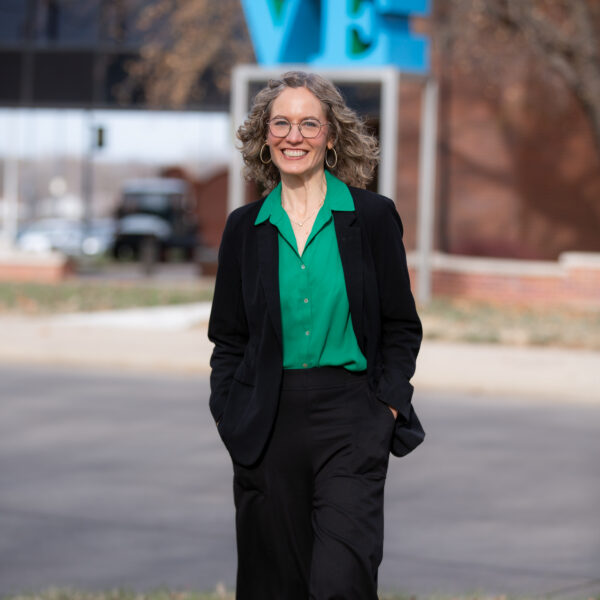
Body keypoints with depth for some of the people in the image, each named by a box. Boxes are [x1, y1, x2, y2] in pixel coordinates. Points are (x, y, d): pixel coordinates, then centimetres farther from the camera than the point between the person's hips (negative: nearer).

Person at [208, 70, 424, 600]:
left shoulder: (373, 216, 3)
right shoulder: (245, 227, 8)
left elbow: (402, 327, 6)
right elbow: (229, 339, 13)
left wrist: (388, 405, -6)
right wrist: (229, 417, 0)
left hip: (350, 421, -2)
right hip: (268, 423, 3)